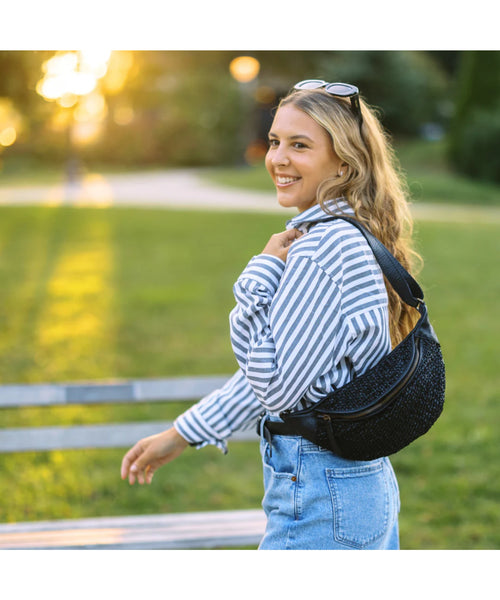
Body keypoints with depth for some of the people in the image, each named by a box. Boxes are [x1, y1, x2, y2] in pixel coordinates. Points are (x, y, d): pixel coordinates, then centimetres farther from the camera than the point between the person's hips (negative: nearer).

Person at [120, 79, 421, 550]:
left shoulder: (324, 247, -21)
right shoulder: (350, 237, 10)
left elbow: (276, 383, -21)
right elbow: (283, 366, 15)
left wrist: (263, 270, -13)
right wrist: (183, 434, 17)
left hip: (321, 501, -10)